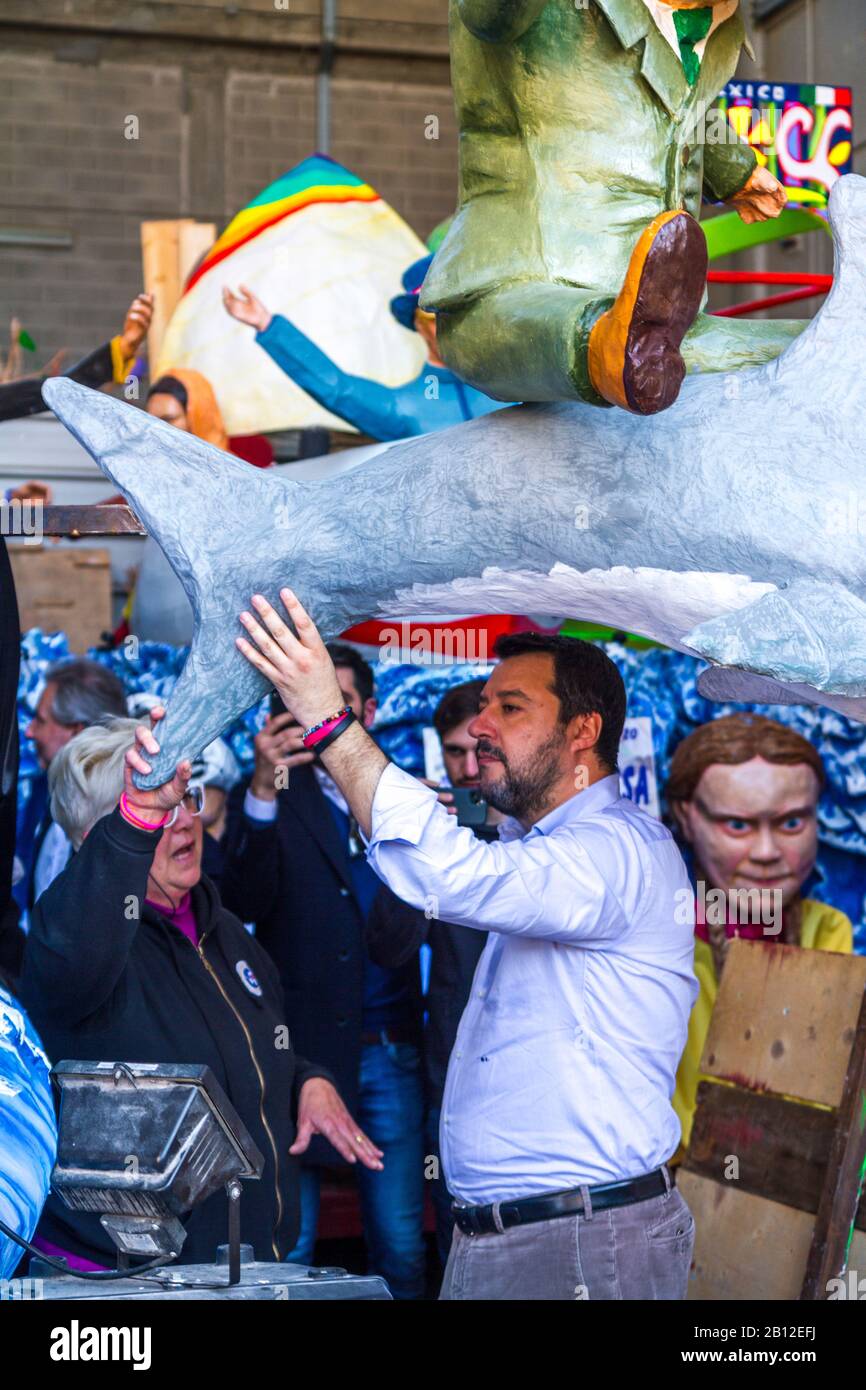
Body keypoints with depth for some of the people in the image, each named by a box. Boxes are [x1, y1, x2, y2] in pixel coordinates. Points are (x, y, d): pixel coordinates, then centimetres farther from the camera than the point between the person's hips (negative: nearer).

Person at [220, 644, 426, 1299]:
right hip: (299, 1048, -2)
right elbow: (242, 905, -15)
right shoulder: (264, 799, 2)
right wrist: (262, 791, -27)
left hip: (390, 1052, 3)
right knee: (286, 1250, 4)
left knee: (402, 1249, 8)